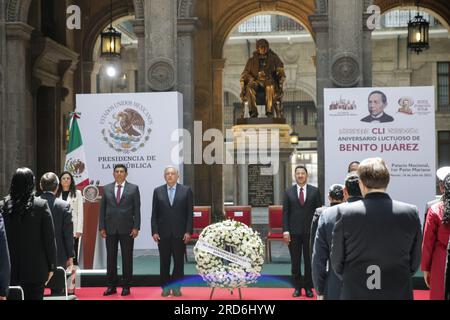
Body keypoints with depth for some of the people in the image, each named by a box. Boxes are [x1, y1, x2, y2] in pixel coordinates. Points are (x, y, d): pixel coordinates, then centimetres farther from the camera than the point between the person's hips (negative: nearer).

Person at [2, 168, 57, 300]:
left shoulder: (4, 206, -3)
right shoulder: (41, 205, -9)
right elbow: (49, 238, -7)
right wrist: (51, 266, 1)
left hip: (11, 268, 2)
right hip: (36, 268, -2)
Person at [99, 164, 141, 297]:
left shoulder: (133, 188, 3)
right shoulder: (107, 189, 8)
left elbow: (137, 209, 0)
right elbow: (102, 209, 7)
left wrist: (136, 227, -7)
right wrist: (102, 227, 0)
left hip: (127, 229, -2)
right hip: (110, 228, 2)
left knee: (127, 258, 2)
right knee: (111, 257, 5)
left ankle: (126, 286, 10)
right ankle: (111, 286, 13)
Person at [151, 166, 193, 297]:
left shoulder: (186, 191, 3)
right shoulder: (158, 191, 6)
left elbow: (190, 213, 0)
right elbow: (154, 214, 5)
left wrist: (188, 231, -6)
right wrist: (154, 231, -3)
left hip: (179, 233, -1)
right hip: (163, 233, 1)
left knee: (179, 261, 3)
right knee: (164, 262, 4)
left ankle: (176, 287, 11)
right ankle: (165, 287, 12)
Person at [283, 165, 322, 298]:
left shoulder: (315, 191, 4)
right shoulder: (289, 192, 5)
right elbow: (285, 213, 3)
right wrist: (285, 230, -6)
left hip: (310, 231, -1)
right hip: (294, 232, 1)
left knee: (309, 260, 4)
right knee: (295, 261, 6)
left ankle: (308, 287, 14)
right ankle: (297, 287, 15)